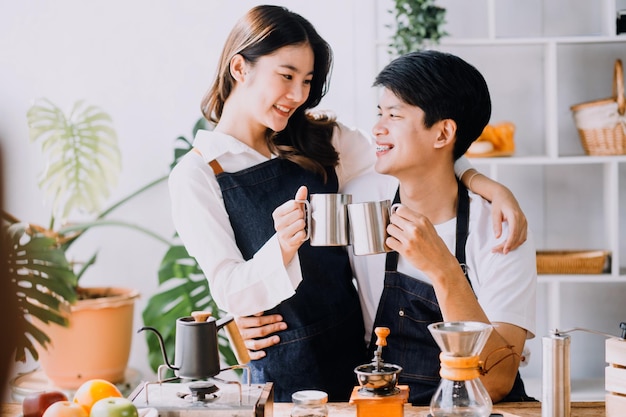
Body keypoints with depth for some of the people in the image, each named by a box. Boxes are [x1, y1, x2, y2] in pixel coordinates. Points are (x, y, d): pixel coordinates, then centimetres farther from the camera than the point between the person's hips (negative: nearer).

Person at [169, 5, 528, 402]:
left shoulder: (319, 139, 5)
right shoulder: (196, 175, -10)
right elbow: (230, 292, -15)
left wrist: (490, 186, -17)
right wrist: (282, 248, -34)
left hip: (354, 350, 5)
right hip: (284, 372, -4)